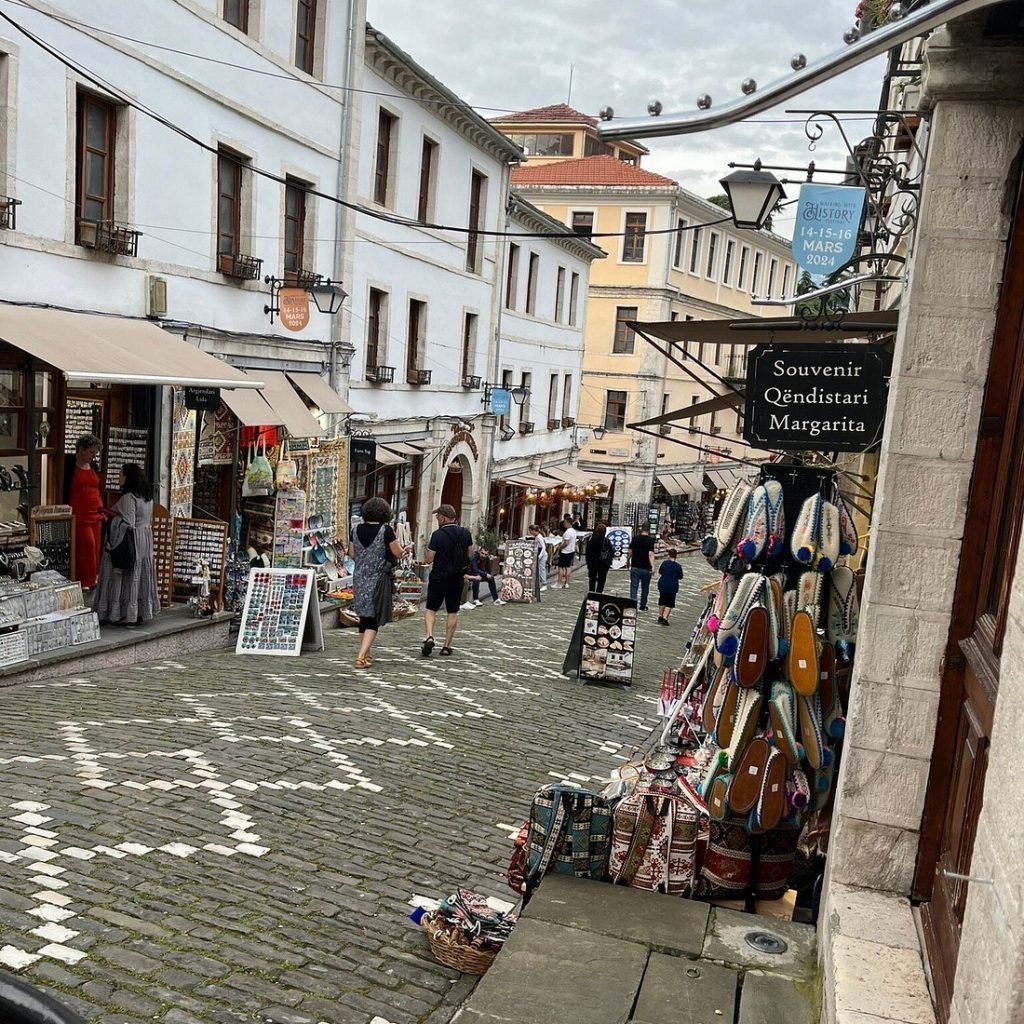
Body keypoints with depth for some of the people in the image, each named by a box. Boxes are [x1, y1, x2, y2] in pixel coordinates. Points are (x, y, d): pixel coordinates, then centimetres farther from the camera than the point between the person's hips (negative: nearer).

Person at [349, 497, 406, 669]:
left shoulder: (357, 530, 1)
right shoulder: (386, 530, -13)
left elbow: (352, 554, 11)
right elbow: (398, 553, -7)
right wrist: (404, 550, 14)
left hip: (359, 579, 5)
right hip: (378, 580, -5)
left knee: (364, 617, 18)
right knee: (374, 620, 1)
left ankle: (365, 653, 29)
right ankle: (361, 657, -10)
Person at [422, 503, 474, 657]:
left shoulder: (438, 535, -15)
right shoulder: (466, 533, 0)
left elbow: (429, 559, -14)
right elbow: (470, 555, 10)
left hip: (439, 577, -3)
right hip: (457, 578, 4)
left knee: (431, 609, 9)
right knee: (453, 612, 11)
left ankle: (429, 636, -13)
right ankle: (447, 646, 11)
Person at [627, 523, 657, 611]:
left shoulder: (635, 538, 1)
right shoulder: (650, 540, -9)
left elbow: (630, 552, 6)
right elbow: (650, 554, -18)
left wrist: (628, 562, 21)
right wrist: (652, 566, -21)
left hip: (635, 567, 2)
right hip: (646, 568, -1)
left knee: (634, 587, 1)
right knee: (645, 588, 14)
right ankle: (642, 606, 24)